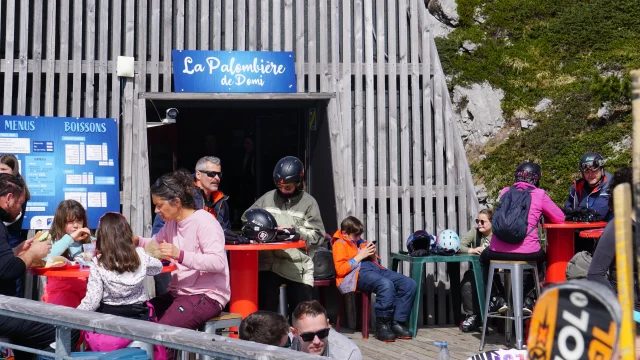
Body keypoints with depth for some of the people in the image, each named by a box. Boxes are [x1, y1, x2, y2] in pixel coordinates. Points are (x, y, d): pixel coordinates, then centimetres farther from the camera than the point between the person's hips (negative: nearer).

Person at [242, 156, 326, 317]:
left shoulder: (308, 202, 0)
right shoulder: (268, 198, 8)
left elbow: (318, 235, -4)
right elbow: (247, 219, 16)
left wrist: (294, 231, -15)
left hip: (298, 266, -2)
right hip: (268, 263, 2)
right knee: (265, 310, 0)